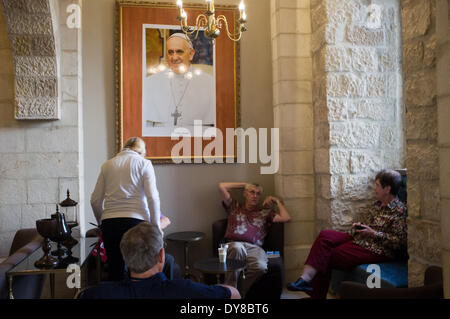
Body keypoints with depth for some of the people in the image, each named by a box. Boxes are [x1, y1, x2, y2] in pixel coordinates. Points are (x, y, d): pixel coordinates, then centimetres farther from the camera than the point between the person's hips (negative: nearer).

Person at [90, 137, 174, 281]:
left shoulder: (107, 165, 15)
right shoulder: (144, 163, 6)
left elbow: (95, 200, 11)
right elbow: (153, 198, -6)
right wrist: (156, 226, 1)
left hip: (109, 222, 3)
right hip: (136, 220, -3)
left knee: (115, 272, 9)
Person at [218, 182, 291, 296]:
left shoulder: (265, 212, 28)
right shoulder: (235, 207, 27)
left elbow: (286, 218, 15)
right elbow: (222, 186, 20)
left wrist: (277, 201, 24)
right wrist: (243, 184, 28)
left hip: (254, 247, 1)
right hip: (234, 245, -1)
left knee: (260, 267, -37)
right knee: (237, 248, -42)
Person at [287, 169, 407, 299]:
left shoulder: (399, 210, -11)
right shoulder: (378, 204, 15)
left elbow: (400, 241, -17)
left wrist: (373, 233, -19)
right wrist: (358, 225, 6)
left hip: (375, 250, -8)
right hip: (358, 239, 8)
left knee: (328, 257, -14)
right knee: (325, 236, -16)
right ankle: (306, 277, -24)